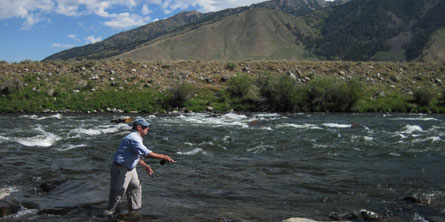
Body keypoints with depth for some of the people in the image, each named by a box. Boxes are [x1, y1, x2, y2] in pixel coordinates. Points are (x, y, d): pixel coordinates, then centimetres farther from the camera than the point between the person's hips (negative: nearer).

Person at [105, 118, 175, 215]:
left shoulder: (136, 138, 10)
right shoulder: (133, 138, -24)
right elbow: (146, 153, -31)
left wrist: (145, 165, 15)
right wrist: (163, 157, -28)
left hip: (130, 168, 10)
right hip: (121, 169, -10)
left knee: (136, 188, 16)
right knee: (118, 192, 1)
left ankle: (135, 208, 29)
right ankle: (110, 211, 18)